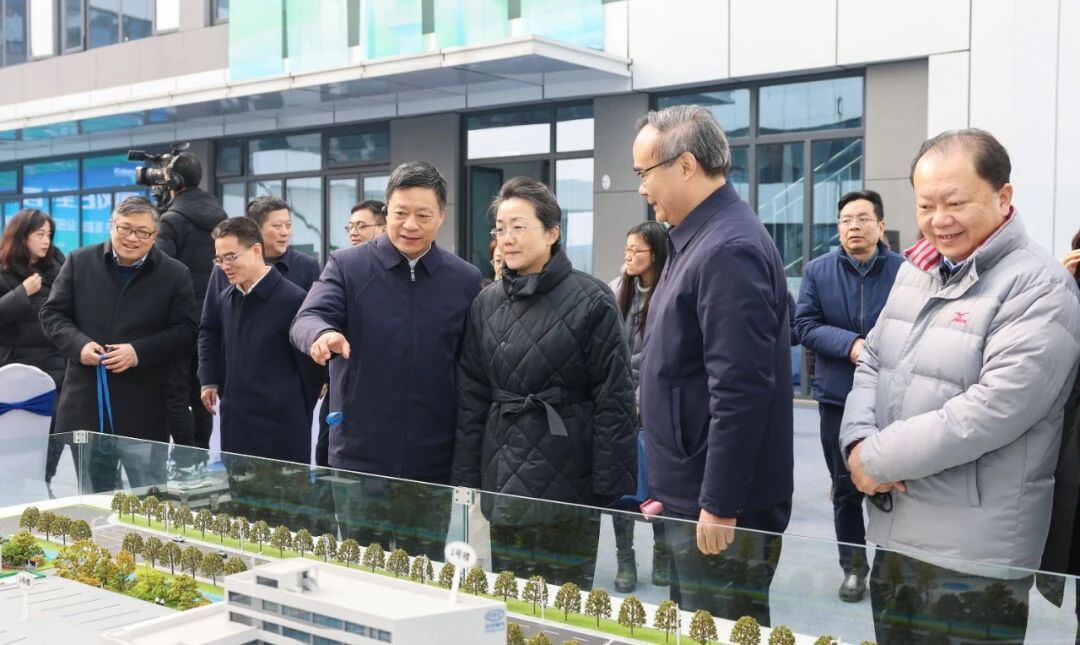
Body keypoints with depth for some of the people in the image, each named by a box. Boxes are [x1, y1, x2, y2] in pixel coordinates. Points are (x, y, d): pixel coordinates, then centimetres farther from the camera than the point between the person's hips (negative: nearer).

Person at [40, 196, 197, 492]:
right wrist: (79, 344, -13)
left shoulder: (175, 274, -1)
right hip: (85, 404, 2)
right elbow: (52, 313, 7)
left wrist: (139, 351, -17)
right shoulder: (79, 262, 4)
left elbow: (185, 331, -3)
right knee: (92, 496, 16)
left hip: (143, 410, -2)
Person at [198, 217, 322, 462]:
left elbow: (309, 366, -6)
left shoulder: (293, 299, -11)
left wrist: (298, 415, 1)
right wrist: (209, 381, 11)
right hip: (234, 424, 6)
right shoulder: (225, 299, 10)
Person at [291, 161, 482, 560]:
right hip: (359, 457, -1)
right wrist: (321, 333, -39)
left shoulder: (466, 281, 2)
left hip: (432, 465, 1)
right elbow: (307, 318, -14)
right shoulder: (347, 266, -1)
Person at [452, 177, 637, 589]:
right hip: (505, 478, 4)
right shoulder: (486, 303, 6)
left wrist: (611, 486, -12)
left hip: (570, 478, -4)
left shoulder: (590, 299, -8)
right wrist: (465, 479, 5)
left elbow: (614, 398, -9)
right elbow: (471, 397, 8)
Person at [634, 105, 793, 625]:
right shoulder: (698, 239, 12)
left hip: (722, 507, -10)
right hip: (692, 495, 10)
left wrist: (719, 506, -22)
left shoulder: (729, 250, -20)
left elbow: (740, 390, -25)